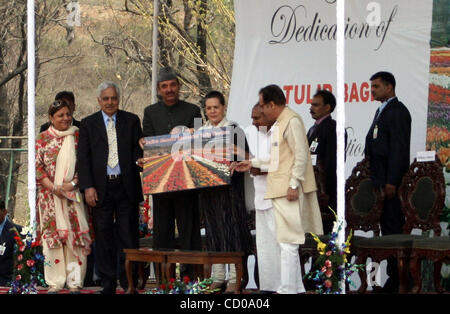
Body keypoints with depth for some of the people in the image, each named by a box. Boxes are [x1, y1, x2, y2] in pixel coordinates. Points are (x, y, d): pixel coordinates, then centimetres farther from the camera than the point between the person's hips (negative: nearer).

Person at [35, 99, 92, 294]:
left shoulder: (78, 136, 7)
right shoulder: (43, 139, 6)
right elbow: (37, 167, 2)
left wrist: (73, 184, -10)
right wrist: (53, 187, -10)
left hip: (73, 194, 0)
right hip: (50, 195, 0)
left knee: (76, 235, -5)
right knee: (51, 235, -2)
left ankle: (75, 281, -1)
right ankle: (54, 283, 2)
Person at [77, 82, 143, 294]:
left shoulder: (131, 121, 10)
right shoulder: (88, 124, 8)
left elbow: (138, 150, 7)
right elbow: (83, 158, 4)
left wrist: (141, 161, -16)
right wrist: (88, 187, -6)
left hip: (126, 186, 0)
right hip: (101, 187, 0)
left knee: (128, 235, 0)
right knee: (104, 236, 2)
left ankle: (128, 280, 7)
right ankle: (108, 282, 7)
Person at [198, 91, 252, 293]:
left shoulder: (234, 130, 0)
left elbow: (245, 157, -4)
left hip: (229, 186, -5)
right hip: (207, 186, 5)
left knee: (231, 228, -5)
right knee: (213, 229, 6)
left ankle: (234, 278, -4)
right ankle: (217, 277, 11)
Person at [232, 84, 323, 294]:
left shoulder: (292, 121, -11)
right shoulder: (278, 124, 19)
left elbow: (301, 155, -17)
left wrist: (294, 184, -20)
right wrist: (253, 164, 27)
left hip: (290, 192, -11)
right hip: (280, 191, 11)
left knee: (288, 243, -9)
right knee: (287, 242, 13)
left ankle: (288, 289, -9)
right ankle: (296, 288, 19)